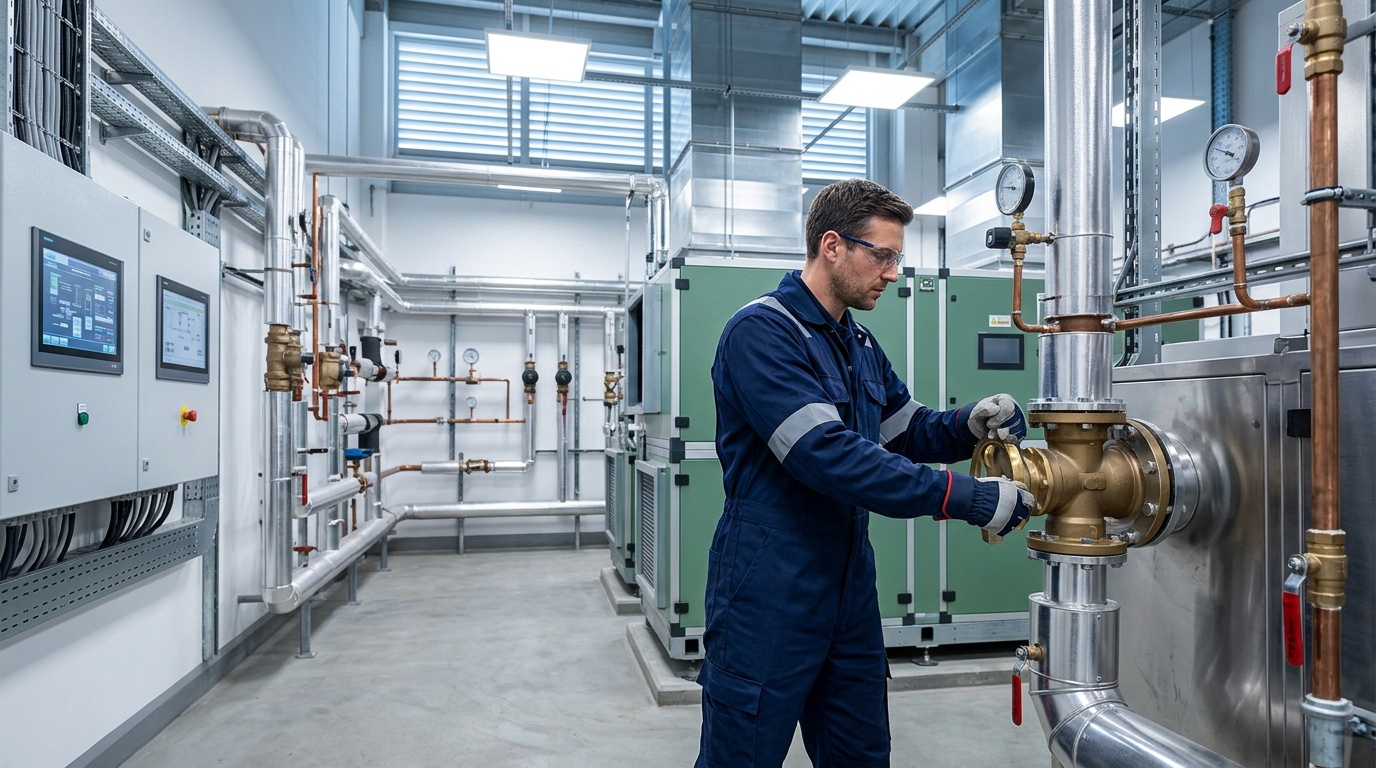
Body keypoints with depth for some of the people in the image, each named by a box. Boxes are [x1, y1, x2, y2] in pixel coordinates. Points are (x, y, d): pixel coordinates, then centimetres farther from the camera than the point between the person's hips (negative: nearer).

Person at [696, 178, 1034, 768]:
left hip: (850, 585, 8)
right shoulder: (762, 331, -16)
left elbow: (908, 429, 17)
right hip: (771, 593, -8)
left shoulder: (860, 344, 13)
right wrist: (967, 499, -26)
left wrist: (971, 425, -6)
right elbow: (827, 454, -27)